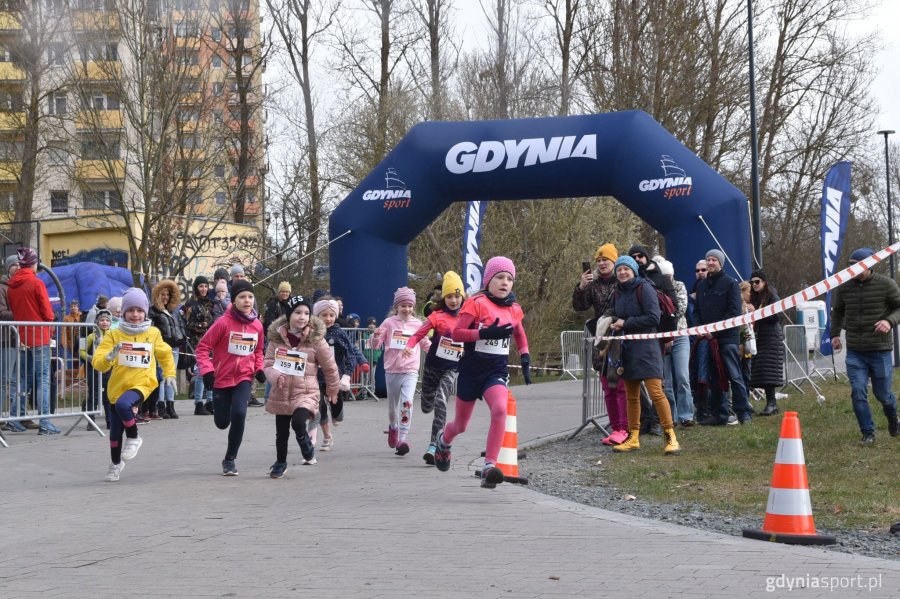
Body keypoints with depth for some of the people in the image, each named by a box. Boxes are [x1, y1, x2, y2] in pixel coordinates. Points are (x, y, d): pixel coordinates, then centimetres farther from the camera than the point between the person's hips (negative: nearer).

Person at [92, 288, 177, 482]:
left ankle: (134, 438, -9)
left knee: (123, 404, -35)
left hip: (142, 383, -2)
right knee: (115, 432, 12)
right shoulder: (114, 335, -3)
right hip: (117, 386, 2)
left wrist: (169, 374, 16)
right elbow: (97, 362, -11)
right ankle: (116, 464, 40)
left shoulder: (153, 334, 2)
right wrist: (109, 357, -31)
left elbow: (165, 354, 22)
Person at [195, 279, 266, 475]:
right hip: (222, 378, -2)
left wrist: (259, 369, 0)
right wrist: (207, 370, -23)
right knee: (222, 422, 8)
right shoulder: (223, 323, -15)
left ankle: (230, 459, -6)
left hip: (244, 378, 2)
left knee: (239, 414, -21)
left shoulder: (257, 325, -2)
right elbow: (202, 347, -12)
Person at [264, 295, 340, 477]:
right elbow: (268, 363, 2)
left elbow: (330, 367, 3)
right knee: (281, 432, 12)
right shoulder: (277, 337, -2)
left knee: (298, 421, -26)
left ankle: (308, 448, 4)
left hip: (306, 392, -3)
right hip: (282, 393, 3)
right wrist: (275, 376, -19)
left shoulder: (316, 339, -8)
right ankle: (280, 462, 35)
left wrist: (332, 390, 13)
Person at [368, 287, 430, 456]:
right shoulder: (389, 323, 0)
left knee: (407, 403, -19)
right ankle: (393, 427, 45)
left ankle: (402, 439, -18)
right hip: (392, 371, 1)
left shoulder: (417, 325, 5)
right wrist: (376, 336, -22)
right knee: (393, 405, 15)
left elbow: (426, 344, 20)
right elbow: (374, 345, 0)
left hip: (410, 372, -1)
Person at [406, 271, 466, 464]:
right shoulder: (437, 316, -6)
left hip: (452, 369, 0)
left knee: (441, 402, -23)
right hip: (433, 366, 0)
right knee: (427, 407, 13)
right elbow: (419, 334, -10)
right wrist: (409, 346, -29)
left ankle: (434, 446, -25)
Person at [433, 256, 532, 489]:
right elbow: (456, 333, -16)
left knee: (500, 409, -29)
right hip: (472, 368, -2)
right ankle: (443, 440, 49)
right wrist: (486, 333, -28)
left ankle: (489, 467, -28)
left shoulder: (513, 309, 6)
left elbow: (520, 335, 25)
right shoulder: (477, 303, -10)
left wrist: (525, 359, 12)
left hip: (498, 370, 3)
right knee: (461, 425, 12)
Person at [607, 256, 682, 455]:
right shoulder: (618, 293, 14)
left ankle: (670, 437, -12)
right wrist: (613, 323, 3)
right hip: (626, 348, 7)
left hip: (645, 347, -7)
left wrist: (626, 323, -13)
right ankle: (633, 438, 17)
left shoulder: (644, 288, -7)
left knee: (655, 391, -14)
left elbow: (653, 317, -15)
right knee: (631, 395, 11)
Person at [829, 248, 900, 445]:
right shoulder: (844, 288, 2)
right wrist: (835, 333, 9)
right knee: (858, 393, -9)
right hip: (854, 352, 2)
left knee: (882, 394, 6)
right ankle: (868, 433, 4)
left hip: (880, 350, -2)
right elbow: (837, 311, 19)